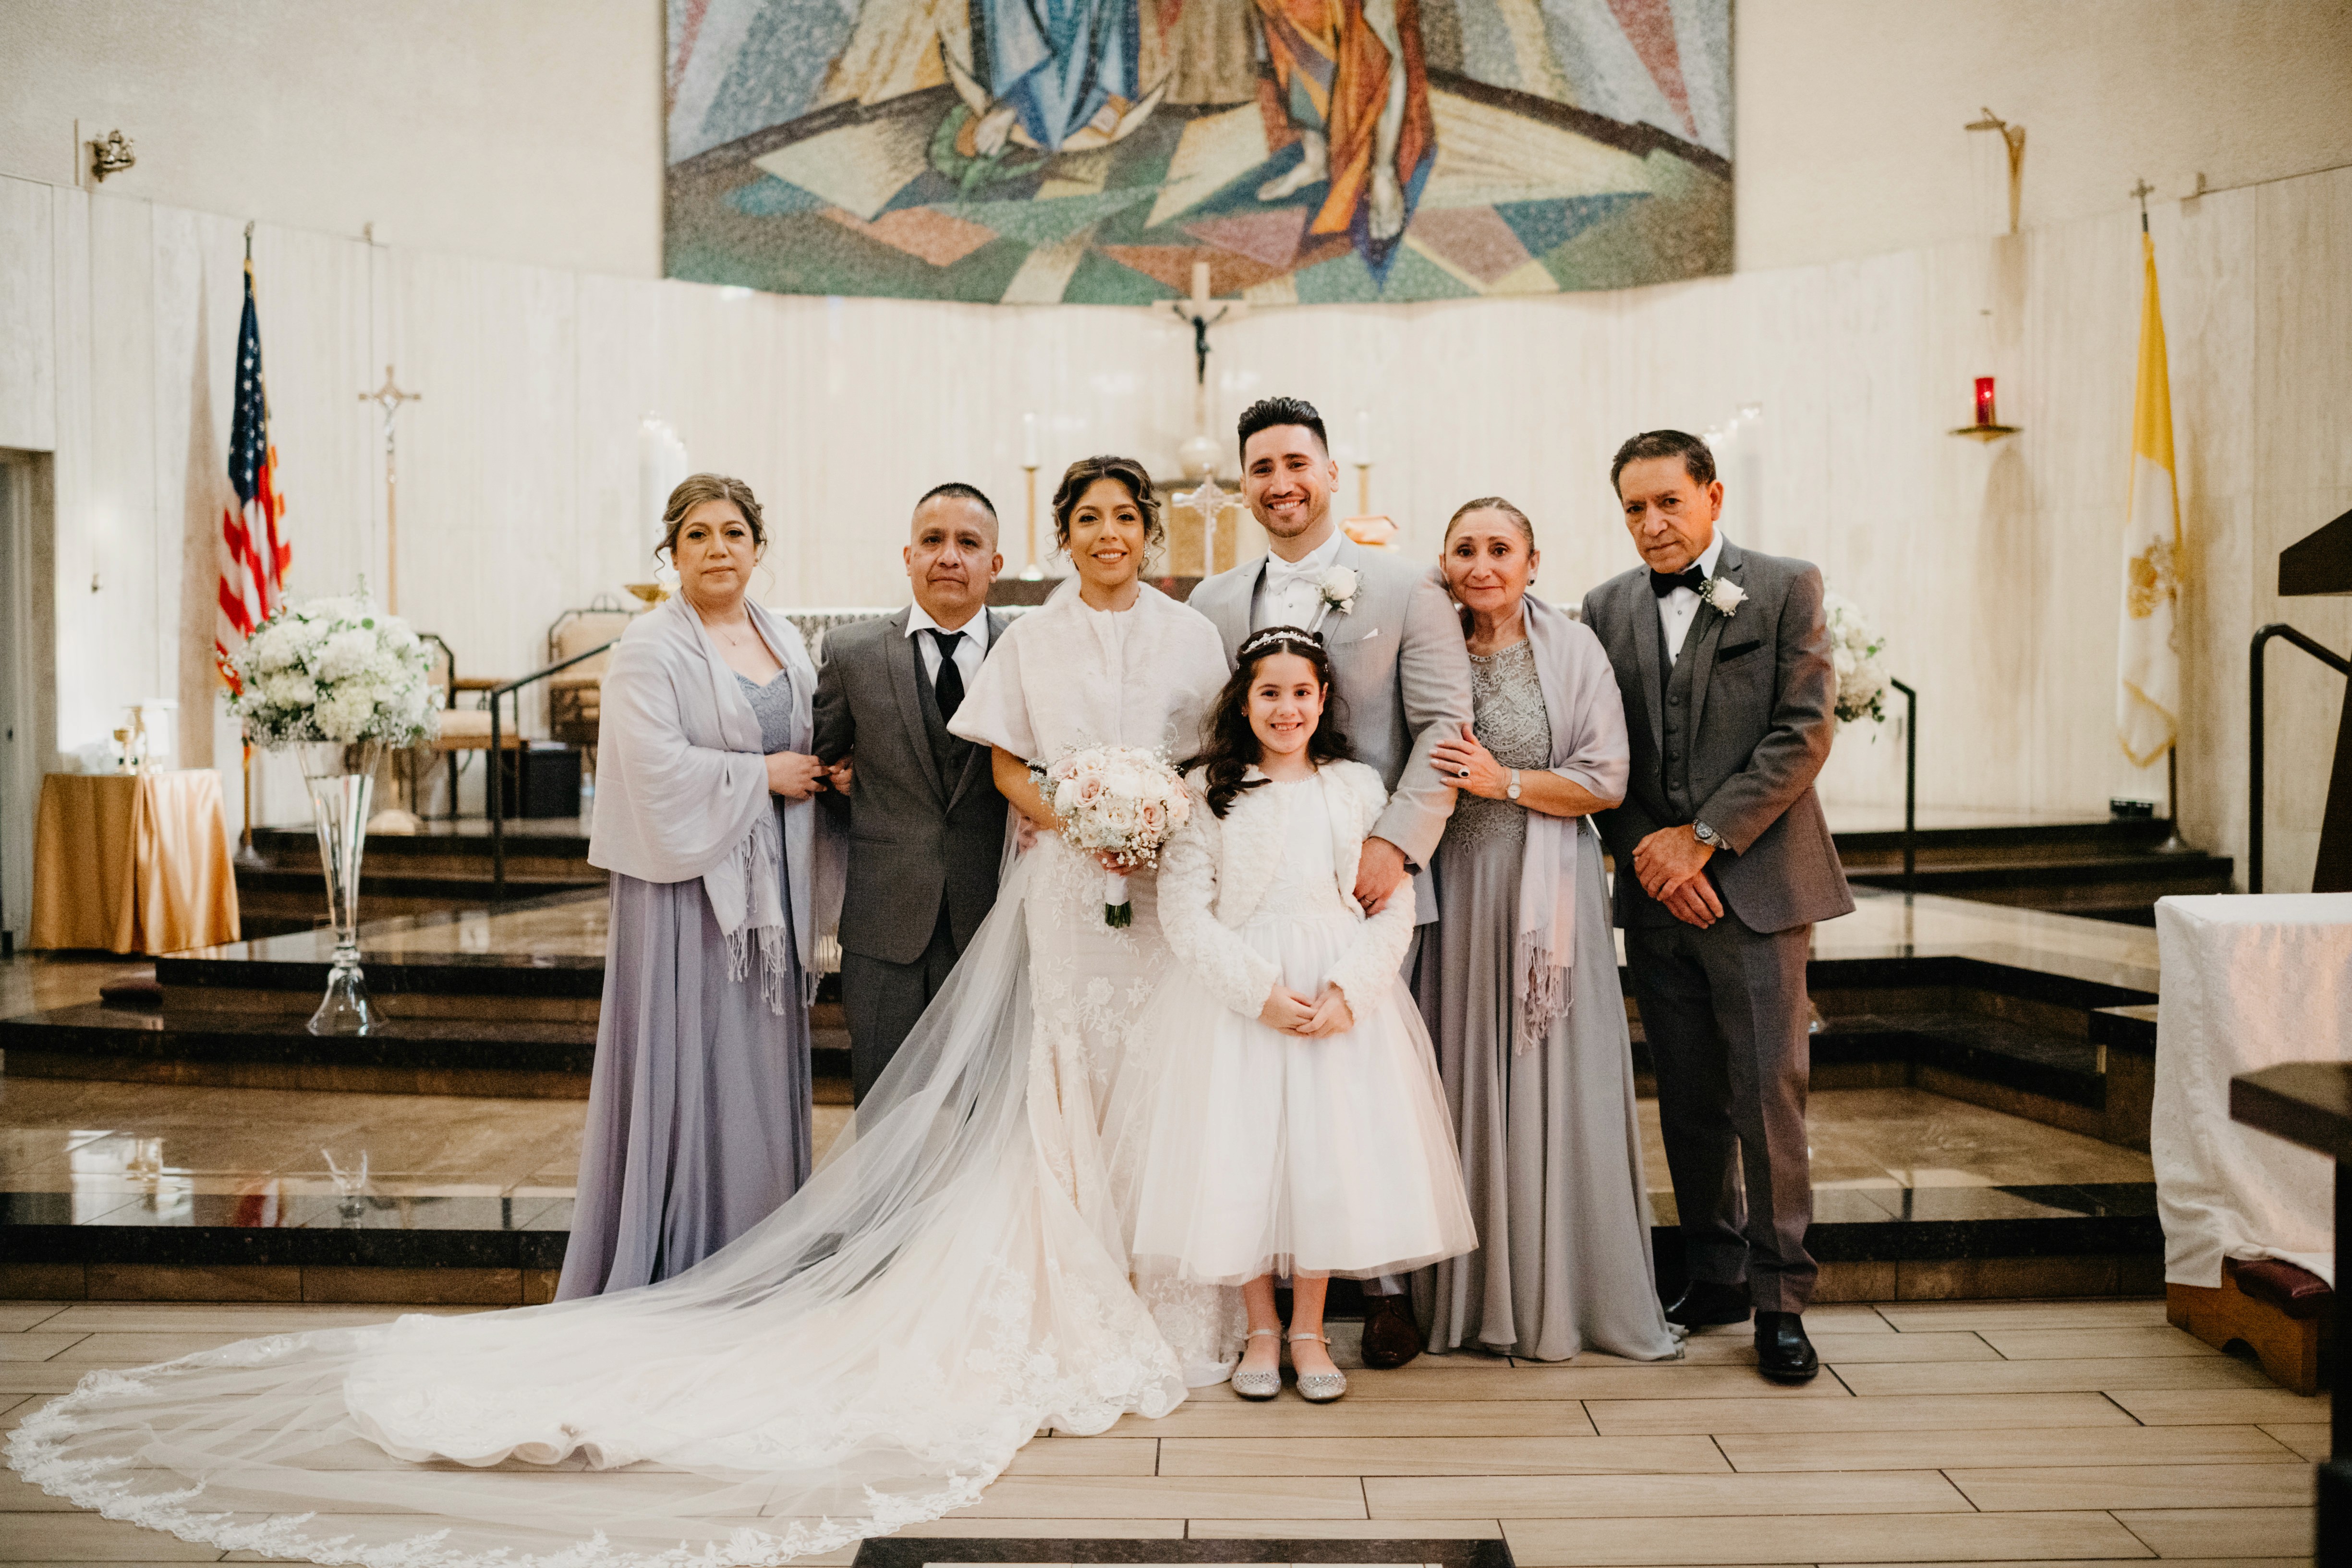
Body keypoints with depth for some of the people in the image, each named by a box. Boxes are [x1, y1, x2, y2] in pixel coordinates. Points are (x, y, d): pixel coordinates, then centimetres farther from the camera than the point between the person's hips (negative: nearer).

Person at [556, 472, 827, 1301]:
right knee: (684, 1068, -3)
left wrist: (828, 773, 1)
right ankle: (672, 1270, 9)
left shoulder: (784, 640, 14)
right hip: (687, 882, -6)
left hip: (769, 886, 6)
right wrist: (761, 775, -10)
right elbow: (659, 767, -16)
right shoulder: (649, 646, -6)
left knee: (764, 1066, 9)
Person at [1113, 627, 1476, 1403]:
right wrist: (1261, 992, -15)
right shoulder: (1205, 791, 2)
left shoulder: (1360, 788, 7)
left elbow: (1394, 909, 2)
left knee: (1333, 1154, 1)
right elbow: (1185, 914, -5)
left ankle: (1309, 1329, 18)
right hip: (1237, 999, -1)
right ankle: (1262, 1327, 20)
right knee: (1240, 1156, 1)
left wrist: (1348, 992, -13)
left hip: (1344, 998, 1)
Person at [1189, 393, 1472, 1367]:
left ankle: (1385, 1284, 16)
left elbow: (1444, 729, -3)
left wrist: (1397, 844, -15)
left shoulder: (1407, 592, 3)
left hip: (1368, 880, -2)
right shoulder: (1213, 604, 13)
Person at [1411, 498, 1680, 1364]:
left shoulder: (1572, 649, 0)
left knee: (1553, 1087, 1)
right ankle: (1469, 1294, 17)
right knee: (1463, 1082, 5)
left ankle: (1561, 1297, 15)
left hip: (1548, 894, -2)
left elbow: (1605, 781, -4)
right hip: (1455, 893, 2)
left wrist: (1505, 781, -12)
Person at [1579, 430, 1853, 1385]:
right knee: (1688, 1098, 10)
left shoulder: (1787, 590, 0)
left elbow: (1803, 734, -8)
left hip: (1756, 882, -3)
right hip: (1656, 891, 4)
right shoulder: (1606, 609, 10)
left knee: (1768, 1092, -3)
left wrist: (1703, 837, -12)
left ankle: (1780, 1297, 9)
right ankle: (1714, 1275, 24)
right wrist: (1649, 855, -5)